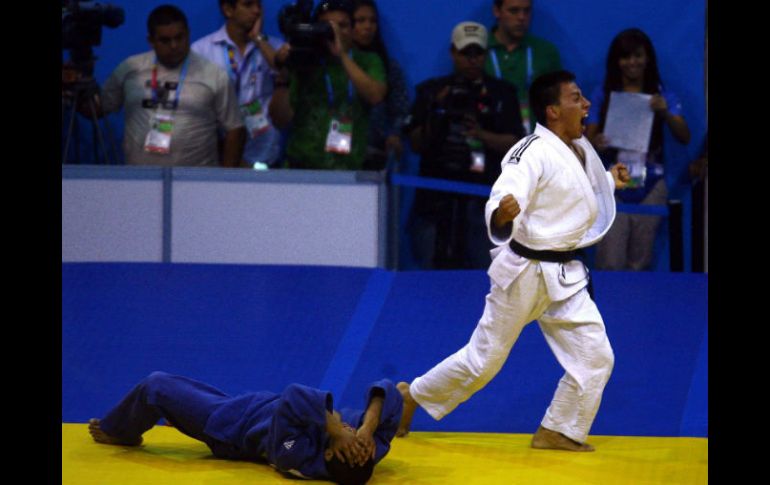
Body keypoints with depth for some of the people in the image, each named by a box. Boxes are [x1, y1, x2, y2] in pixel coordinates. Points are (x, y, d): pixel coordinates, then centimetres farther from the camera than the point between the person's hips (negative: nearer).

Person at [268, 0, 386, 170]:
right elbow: (281, 120, 0)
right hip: (303, 166, -1)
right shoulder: (302, 64, 5)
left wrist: (342, 55, -15)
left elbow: (375, 96, -12)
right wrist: (283, 76, -13)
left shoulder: (368, 61, 9)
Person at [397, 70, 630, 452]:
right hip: (525, 272, -8)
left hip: (564, 277, 8)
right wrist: (501, 215, -52)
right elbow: (507, 199, -32)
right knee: (484, 358, 2)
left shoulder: (580, 149, 7)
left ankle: (559, 433, 13)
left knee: (594, 356, 0)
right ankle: (413, 396, 23)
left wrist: (609, 182, 14)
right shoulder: (534, 152, -21)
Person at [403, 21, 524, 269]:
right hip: (436, 197, 1)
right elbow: (416, 144, 8)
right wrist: (436, 113, -7)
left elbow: (514, 144, 4)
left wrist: (482, 135, -14)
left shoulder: (502, 93, 10)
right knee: (432, 269, -2)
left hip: (482, 197, -1)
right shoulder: (431, 90, 12)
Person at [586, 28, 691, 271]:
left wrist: (665, 113, -23)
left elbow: (684, 137, -3)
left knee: (640, 263, -1)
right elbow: (588, 137, 2)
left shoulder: (663, 96, 8)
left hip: (649, 184, 1)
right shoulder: (602, 95, 7)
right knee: (611, 263, -12)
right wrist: (595, 144, -23)